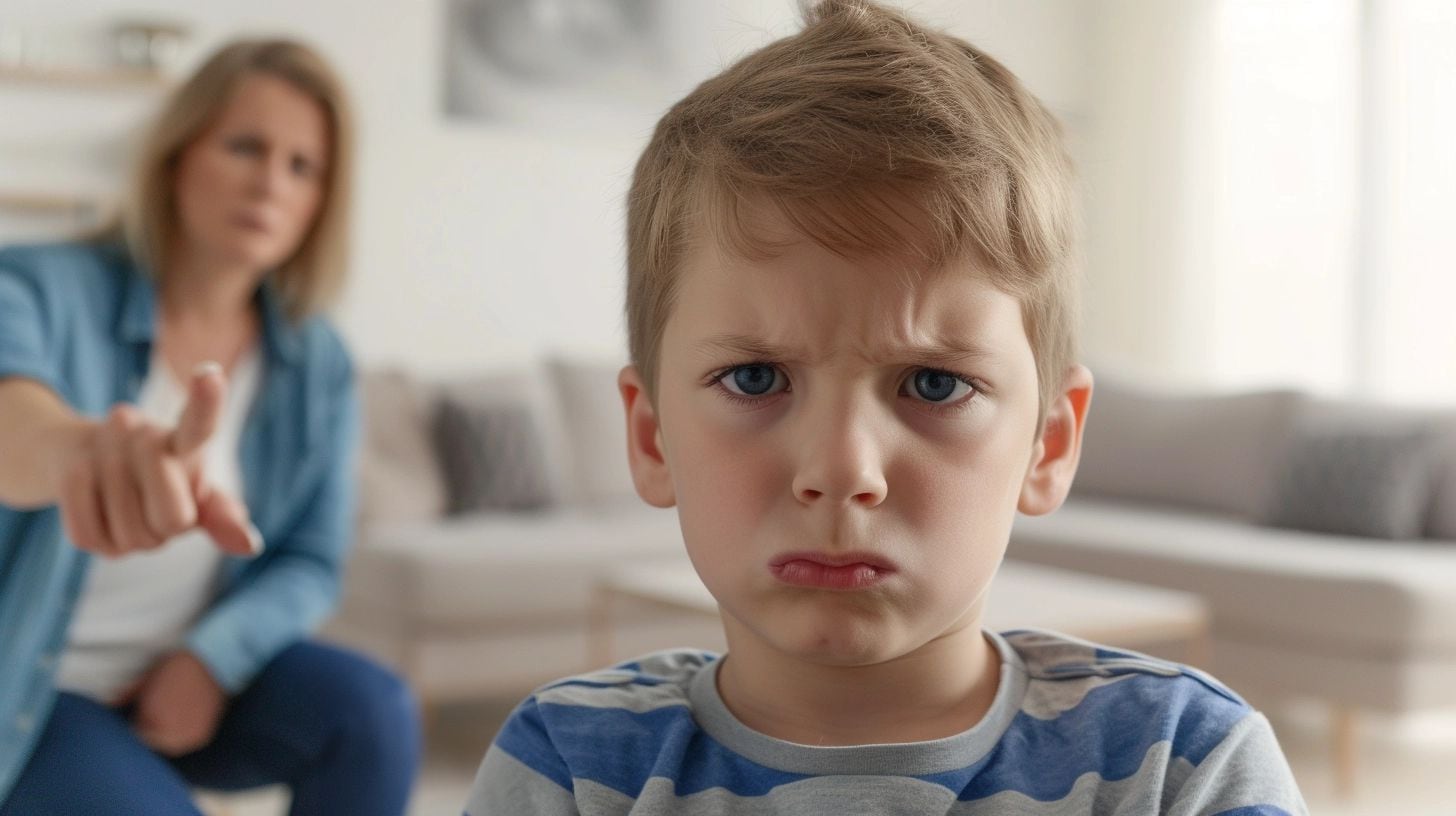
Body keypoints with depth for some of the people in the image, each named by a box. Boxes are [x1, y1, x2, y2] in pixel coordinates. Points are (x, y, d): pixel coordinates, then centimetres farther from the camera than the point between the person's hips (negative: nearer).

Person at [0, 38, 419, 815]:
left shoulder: (317, 366, -5)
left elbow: (309, 563, 2)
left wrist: (212, 655, -18)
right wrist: (81, 445, -66)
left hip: (196, 674, 3)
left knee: (373, 710, -23)